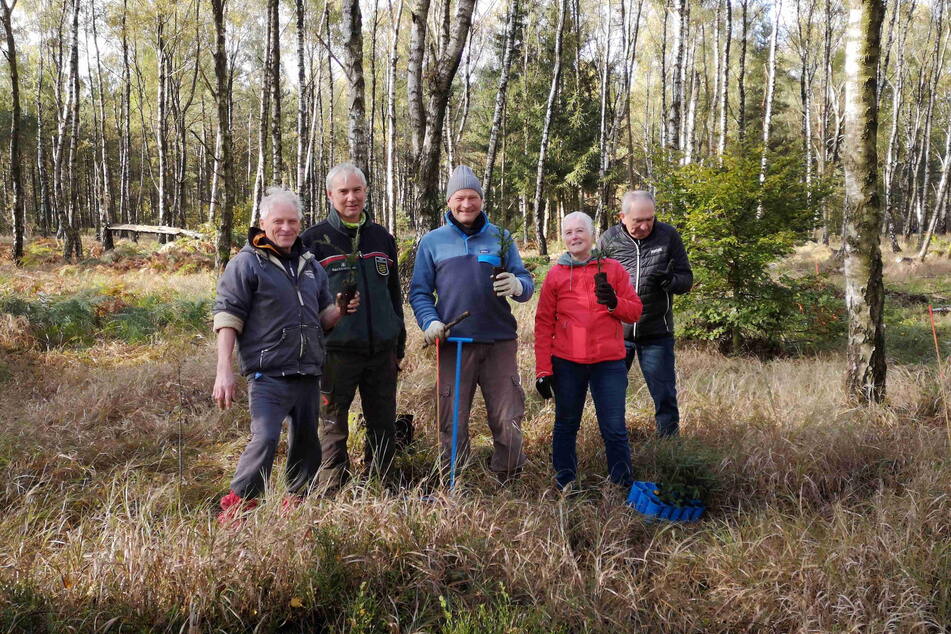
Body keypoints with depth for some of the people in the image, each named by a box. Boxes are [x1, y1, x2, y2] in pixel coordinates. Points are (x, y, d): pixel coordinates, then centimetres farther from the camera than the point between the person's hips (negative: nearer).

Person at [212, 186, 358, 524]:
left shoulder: (310, 265, 16)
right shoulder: (246, 263, -3)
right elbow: (227, 317, -8)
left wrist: (340, 309, -1)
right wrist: (224, 370, -16)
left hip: (308, 374, 7)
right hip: (268, 373, -6)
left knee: (306, 443, 13)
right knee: (265, 439, -20)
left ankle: (295, 505, 30)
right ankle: (235, 508, -7)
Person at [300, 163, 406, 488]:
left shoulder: (382, 237, 12)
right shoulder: (313, 240, -1)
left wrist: (399, 346, 16)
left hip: (382, 351, 4)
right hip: (336, 351, -4)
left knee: (383, 426, 10)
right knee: (333, 428, 5)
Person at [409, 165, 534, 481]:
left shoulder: (501, 238, 10)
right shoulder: (432, 241, 9)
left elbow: (526, 282, 8)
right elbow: (419, 291, 9)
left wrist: (517, 286, -16)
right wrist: (429, 321, -10)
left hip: (500, 343, 1)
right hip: (454, 344, 0)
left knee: (508, 424, 1)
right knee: (452, 425, 4)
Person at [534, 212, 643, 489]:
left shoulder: (613, 269, 6)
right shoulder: (556, 274, 6)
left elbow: (635, 312, 6)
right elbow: (544, 323, 5)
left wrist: (614, 302, -17)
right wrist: (543, 369, 0)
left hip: (608, 363, -1)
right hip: (566, 363, 1)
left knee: (614, 429, 0)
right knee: (566, 426, 10)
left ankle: (623, 487, 11)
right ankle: (564, 485, 22)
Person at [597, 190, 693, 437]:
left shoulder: (669, 236, -2)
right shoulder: (608, 240, -2)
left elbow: (686, 280, 3)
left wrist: (671, 281, -19)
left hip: (657, 335, 0)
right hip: (615, 333, 1)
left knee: (665, 396, 5)